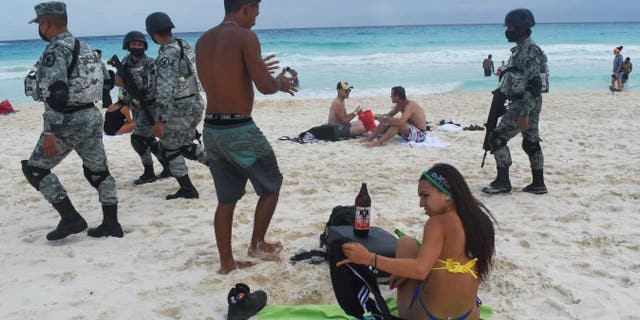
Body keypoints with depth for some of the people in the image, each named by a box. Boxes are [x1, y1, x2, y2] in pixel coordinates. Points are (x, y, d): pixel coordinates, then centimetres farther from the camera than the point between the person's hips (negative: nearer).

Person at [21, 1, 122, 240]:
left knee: (35, 168, 5)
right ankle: (111, 224, 14)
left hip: (69, 121, -9)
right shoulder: (84, 47, 14)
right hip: (92, 116, 9)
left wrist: (49, 131, -23)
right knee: (98, 171, 12)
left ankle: (70, 218, 0)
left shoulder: (56, 49, -15)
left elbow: (56, 93, -23)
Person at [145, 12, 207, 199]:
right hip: (196, 105, 8)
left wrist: (159, 120, -22)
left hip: (179, 110, -8)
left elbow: (165, 90, -25)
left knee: (169, 148, 9)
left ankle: (187, 190, 14)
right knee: (185, 146, 22)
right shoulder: (185, 45, 7)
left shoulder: (167, 55, -20)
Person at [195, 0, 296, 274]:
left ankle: (226, 262, 22)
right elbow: (265, 87, -16)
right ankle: (257, 245, 26)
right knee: (271, 186, 15)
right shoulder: (245, 37, -11)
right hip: (239, 129, -7)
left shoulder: (203, 41, 12)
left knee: (226, 199, 16)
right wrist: (280, 82, 6)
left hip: (211, 129, 7)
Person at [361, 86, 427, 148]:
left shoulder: (410, 105, -25)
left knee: (398, 124, -34)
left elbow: (401, 122, -38)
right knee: (385, 122, 3)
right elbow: (389, 115, 14)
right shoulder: (399, 105, 3)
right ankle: (370, 138, 1)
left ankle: (378, 142, -33)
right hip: (410, 131, 9)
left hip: (420, 134, -9)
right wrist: (380, 116, -8)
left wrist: (385, 118, -29)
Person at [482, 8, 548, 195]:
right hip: (524, 104, 10)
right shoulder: (521, 49, 14)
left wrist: (523, 114, -26)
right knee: (531, 142, 11)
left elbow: (534, 85, -24)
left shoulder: (529, 51, -18)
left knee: (497, 138, -8)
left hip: (524, 105, -10)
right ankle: (538, 184, 17)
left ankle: (503, 181, -1)